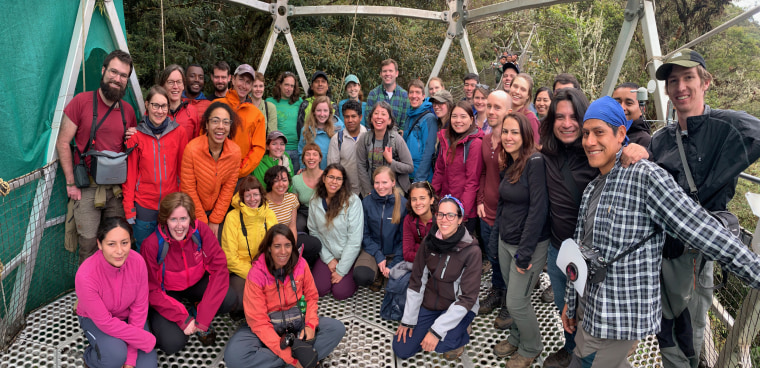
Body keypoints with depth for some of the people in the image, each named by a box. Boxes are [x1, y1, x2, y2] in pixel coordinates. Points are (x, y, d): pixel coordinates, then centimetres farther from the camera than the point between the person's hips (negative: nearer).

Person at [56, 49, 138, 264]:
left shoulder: (128, 111, 8)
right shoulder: (81, 101, -5)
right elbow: (62, 143, -4)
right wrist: (71, 183, -8)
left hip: (117, 188, 4)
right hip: (88, 188, -3)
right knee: (88, 243, -2)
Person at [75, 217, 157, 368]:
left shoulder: (137, 261, -25)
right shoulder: (86, 275, -33)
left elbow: (139, 308, -16)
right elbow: (105, 322, -26)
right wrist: (146, 340, -23)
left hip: (127, 316, 3)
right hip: (95, 320, -2)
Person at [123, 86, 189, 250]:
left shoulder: (179, 133, -2)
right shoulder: (136, 136, -3)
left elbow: (183, 169, 4)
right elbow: (130, 174, 1)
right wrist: (129, 208, -1)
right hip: (144, 205, 0)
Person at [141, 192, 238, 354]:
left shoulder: (201, 231, -20)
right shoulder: (152, 244, -24)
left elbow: (219, 268, -21)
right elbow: (152, 290, -17)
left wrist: (203, 317, -26)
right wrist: (182, 318, -25)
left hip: (196, 283, 2)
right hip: (167, 292, -1)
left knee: (230, 300, -27)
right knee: (173, 343, -19)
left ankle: (197, 312, 5)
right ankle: (156, 318, 14)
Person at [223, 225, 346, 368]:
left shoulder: (300, 264, -10)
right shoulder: (256, 275, -20)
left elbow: (312, 297, 4)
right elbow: (258, 321, -20)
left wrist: (310, 324, -16)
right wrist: (288, 356, -26)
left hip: (297, 319, 3)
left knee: (337, 328, -18)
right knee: (233, 356, -31)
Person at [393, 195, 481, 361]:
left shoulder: (471, 251, -21)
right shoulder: (428, 242, -7)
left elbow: (467, 298, -20)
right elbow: (416, 282, 0)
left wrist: (437, 330, -24)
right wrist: (408, 320, 0)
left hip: (457, 309, -4)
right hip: (428, 304, 4)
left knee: (441, 345, -29)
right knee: (401, 350, -2)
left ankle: (460, 332, 4)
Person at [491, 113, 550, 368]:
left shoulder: (535, 161, -18)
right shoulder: (509, 164, 6)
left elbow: (539, 208, -22)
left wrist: (525, 252, -20)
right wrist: (495, 235, 13)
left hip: (530, 244, -7)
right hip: (505, 242, 7)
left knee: (516, 301, 1)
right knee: (512, 296, 16)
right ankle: (516, 339, 38)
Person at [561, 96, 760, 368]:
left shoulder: (644, 176, -17)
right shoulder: (591, 188, 10)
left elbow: (704, 232, -20)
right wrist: (570, 302, 19)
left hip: (623, 317, -8)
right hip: (593, 310, 8)